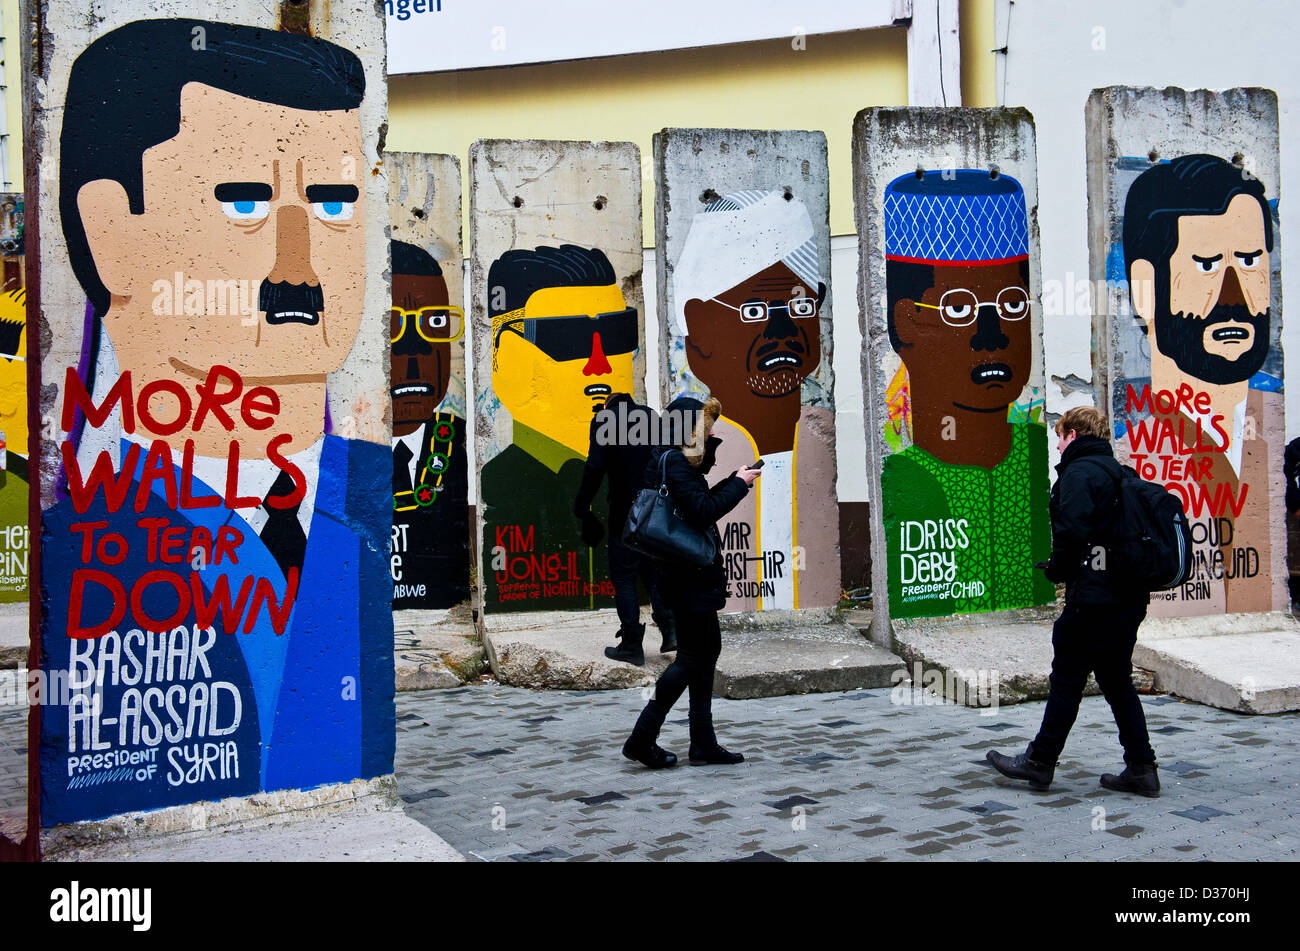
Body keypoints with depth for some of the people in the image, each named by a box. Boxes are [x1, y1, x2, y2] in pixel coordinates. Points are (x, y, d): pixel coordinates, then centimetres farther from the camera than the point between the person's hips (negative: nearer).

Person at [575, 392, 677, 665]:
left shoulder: (604, 419, -4)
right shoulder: (654, 417, 10)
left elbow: (595, 467, -13)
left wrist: (581, 506, -5)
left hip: (626, 511, -5)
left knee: (624, 575, 4)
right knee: (653, 568, 19)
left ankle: (632, 645, 4)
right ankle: (669, 627, 6)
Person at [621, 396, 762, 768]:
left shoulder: (674, 459, 15)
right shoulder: (673, 461, -15)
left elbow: (698, 502, 21)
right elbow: (703, 510, -22)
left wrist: (735, 479, 13)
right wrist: (739, 483, -11)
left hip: (692, 572, 11)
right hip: (687, 573, -11)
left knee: (708, 648, 12)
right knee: (691, 656, -6)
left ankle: (703, 742, 16)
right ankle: (642, 738, -1)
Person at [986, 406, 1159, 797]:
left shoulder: (1079, 472, -11)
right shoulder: (1117, 471, 16)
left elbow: (1072, 530, -23)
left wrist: (1058, 569, -5)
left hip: (1092, 596, -8)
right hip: (1128, 597, 9)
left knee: (1067, 679, 1)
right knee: (1117, 681, 13)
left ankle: (1039, 762, 11)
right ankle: (1141, 769, 12)